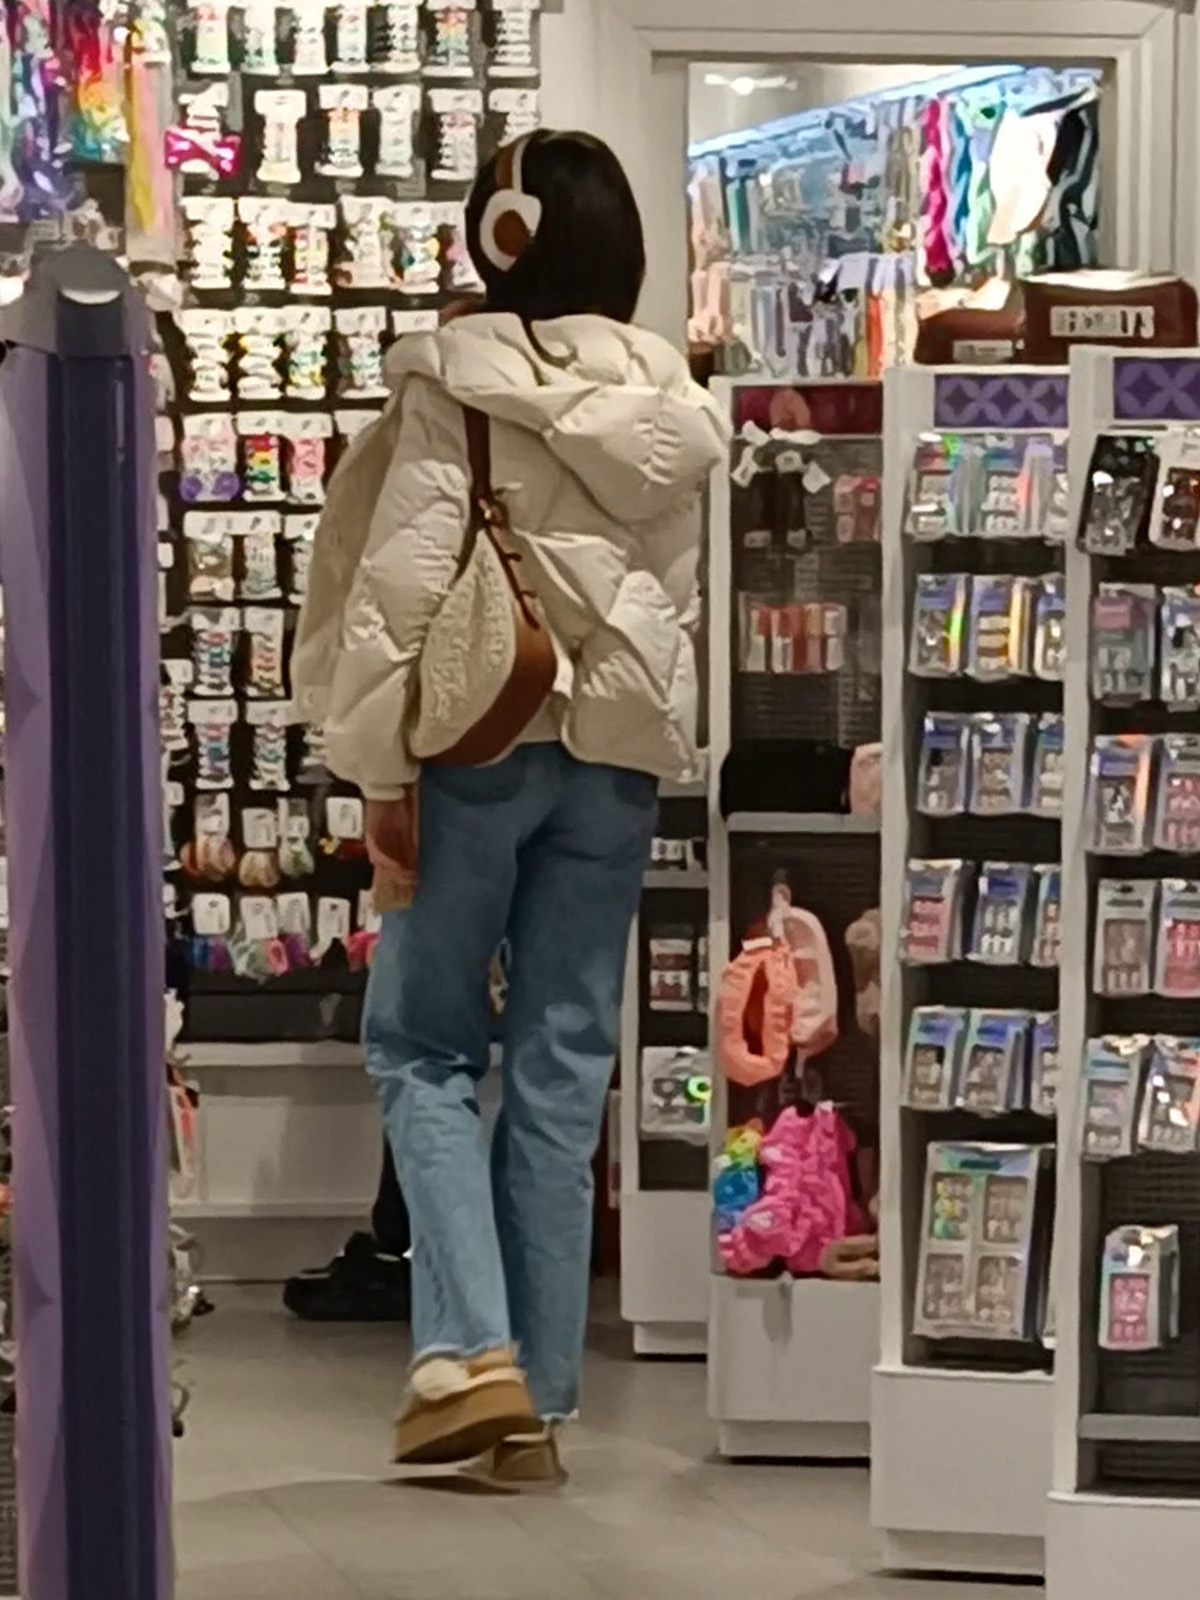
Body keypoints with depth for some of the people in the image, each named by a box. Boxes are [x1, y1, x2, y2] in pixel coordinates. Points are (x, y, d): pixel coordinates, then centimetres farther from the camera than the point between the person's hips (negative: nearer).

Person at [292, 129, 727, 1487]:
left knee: (424, 1044, 8)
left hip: (479, 741, -4)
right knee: (564, 1064, 8)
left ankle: (469, 1350, -8)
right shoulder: (668, 404, 5)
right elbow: (685, 591, 5)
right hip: (617, 750, 4)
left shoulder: (455, 381, -7)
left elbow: (403, 575, -11)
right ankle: (538, 1400, 9)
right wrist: (665, 741, 12)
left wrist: (382, 765, -8)